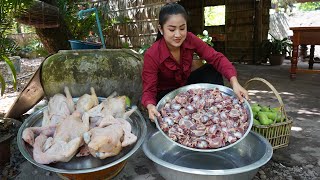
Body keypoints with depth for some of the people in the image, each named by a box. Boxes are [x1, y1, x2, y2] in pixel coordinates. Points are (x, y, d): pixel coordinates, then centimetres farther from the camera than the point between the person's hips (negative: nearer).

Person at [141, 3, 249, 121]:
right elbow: (148, 90, -27)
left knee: (212, 70, -19)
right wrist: (150, 106, -51)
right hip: (167, 94, -4)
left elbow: (217, 58, -22)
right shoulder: (151, 55, -28)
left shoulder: (190, 40, -19)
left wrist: (234, 82, -38)